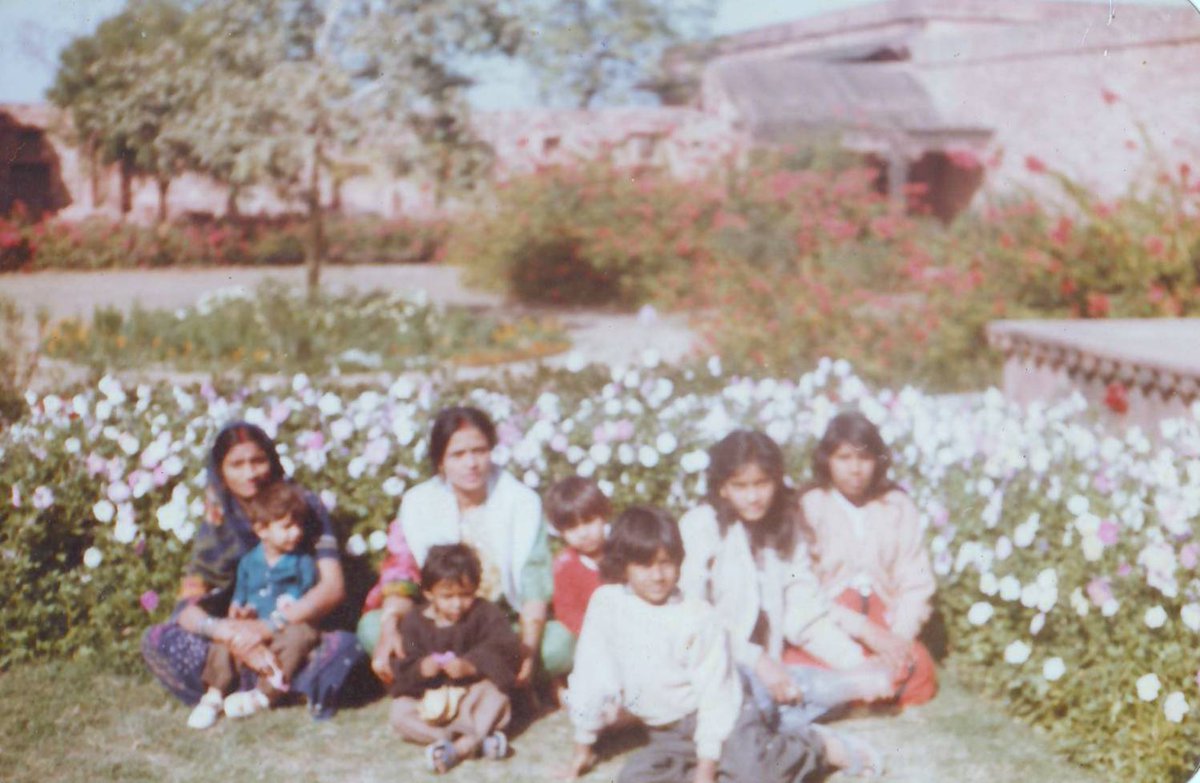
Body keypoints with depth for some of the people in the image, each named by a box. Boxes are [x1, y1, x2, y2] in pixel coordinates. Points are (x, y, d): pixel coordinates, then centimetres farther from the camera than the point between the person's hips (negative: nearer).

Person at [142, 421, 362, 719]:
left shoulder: (303, 506, -4)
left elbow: (333, 587, -14)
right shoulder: (215, 526, 1)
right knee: (156, 640, -20)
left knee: (344, 645, -33)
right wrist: (225, 630, -30)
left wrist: (267, 627, -24)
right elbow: (188, 608, -6)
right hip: (238, 643, 3)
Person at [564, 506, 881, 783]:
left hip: (721, 718, -5)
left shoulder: (697, 618, -14)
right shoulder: (605, 604, -5)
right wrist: (583, 747, 7)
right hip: (668, 736, 5)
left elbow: (715, 696, -13)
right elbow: (591, 678, 2)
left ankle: (820, 745, 1)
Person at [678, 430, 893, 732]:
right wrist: (757, 661, -20)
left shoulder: (787, 528, 12)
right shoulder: (700, 528, -5)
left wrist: (855, 660, -8)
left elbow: (805, 611, 7)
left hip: (768, 669, 6)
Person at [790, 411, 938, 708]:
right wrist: (865, 630, -15)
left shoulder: (897, 506, 9)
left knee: (919, 673, -27)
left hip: (884, 623, 2)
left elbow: (917, 584, 5)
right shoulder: (809, 507, 0)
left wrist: (899, 636, -12)